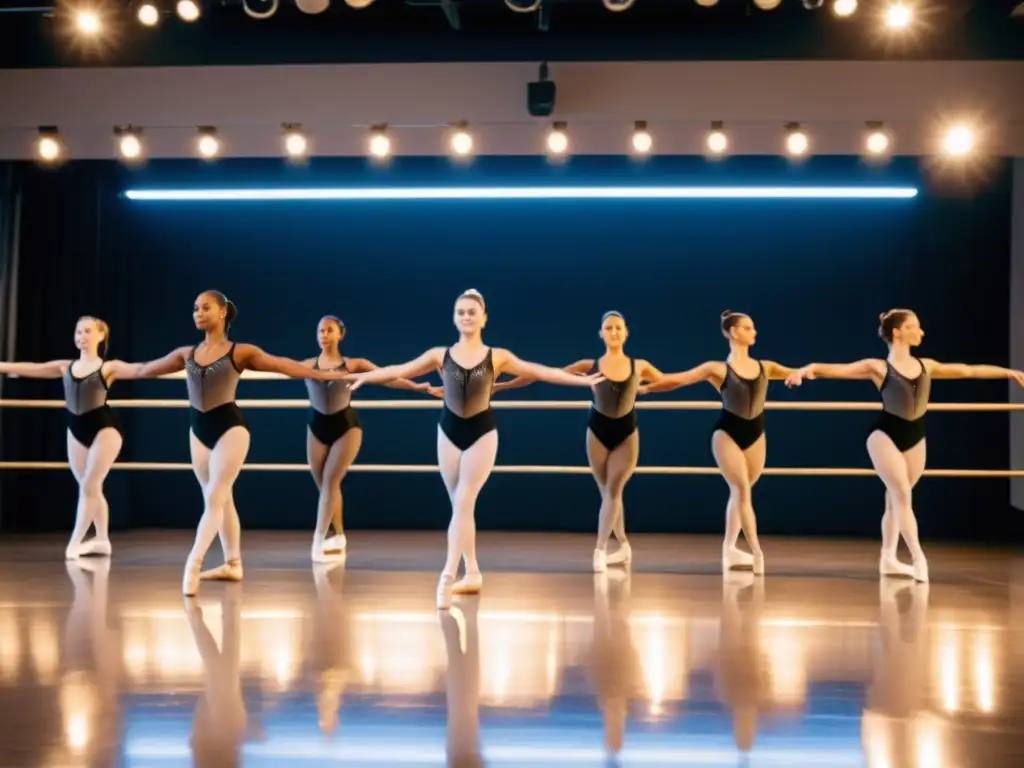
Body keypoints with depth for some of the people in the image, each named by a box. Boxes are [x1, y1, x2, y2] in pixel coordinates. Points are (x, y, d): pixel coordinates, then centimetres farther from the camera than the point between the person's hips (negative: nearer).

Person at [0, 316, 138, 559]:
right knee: (91, 488, 9)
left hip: (104, 427, -5)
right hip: (76, 430, 5)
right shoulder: (65, 367, 9)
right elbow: (31, 369, 13)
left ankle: (74, 543, -6)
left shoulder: (108, 367, -4)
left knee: (88, 486, -8)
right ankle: (102, 540, 18)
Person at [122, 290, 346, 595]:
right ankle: (233, 564, 19)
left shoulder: (241, 352, -3)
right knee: (221, 500, 11)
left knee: (214, 498, -12)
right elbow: (145, 369, 20)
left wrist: (322, 374, -8)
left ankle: (193, 563, -19)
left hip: (230, 426, -5)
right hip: (198, 429, 5)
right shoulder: (186, 353, 10)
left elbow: (281, 364, -4)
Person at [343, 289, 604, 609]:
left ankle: (448, 577, -14)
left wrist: (583, 380, 3)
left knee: (463, 504, -11)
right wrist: (362, 376, 5)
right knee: (461, 506, 8)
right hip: (449, 432, 3)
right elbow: (400, 371, 6)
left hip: (482, 432, -2)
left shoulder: (498, 357, 0)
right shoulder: (440, 355, 3)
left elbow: (540, 372, 4)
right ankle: (472, 573, 19)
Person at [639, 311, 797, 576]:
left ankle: (729, 549, 20)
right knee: (742, 490, -13)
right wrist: (645, 388, 1)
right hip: (727, 432, -4)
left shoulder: (765, 367, 9)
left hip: (755, 434, 4)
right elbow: (678, 379, -1)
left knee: (740, 492, 8)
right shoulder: (718, 369, -2)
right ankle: (756, 552, -16)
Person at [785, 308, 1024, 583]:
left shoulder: (926, 365, 9)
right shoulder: (878, 367, -6)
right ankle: (918, 558, -13)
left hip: (915, 439, 5)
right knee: (902, 494, -14)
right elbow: (837, 369, -15)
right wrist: (808, 369, -33)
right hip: (884, 435, -5)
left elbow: (969, 371, 18)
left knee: (896, 498, 11)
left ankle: (888, 558, 20)